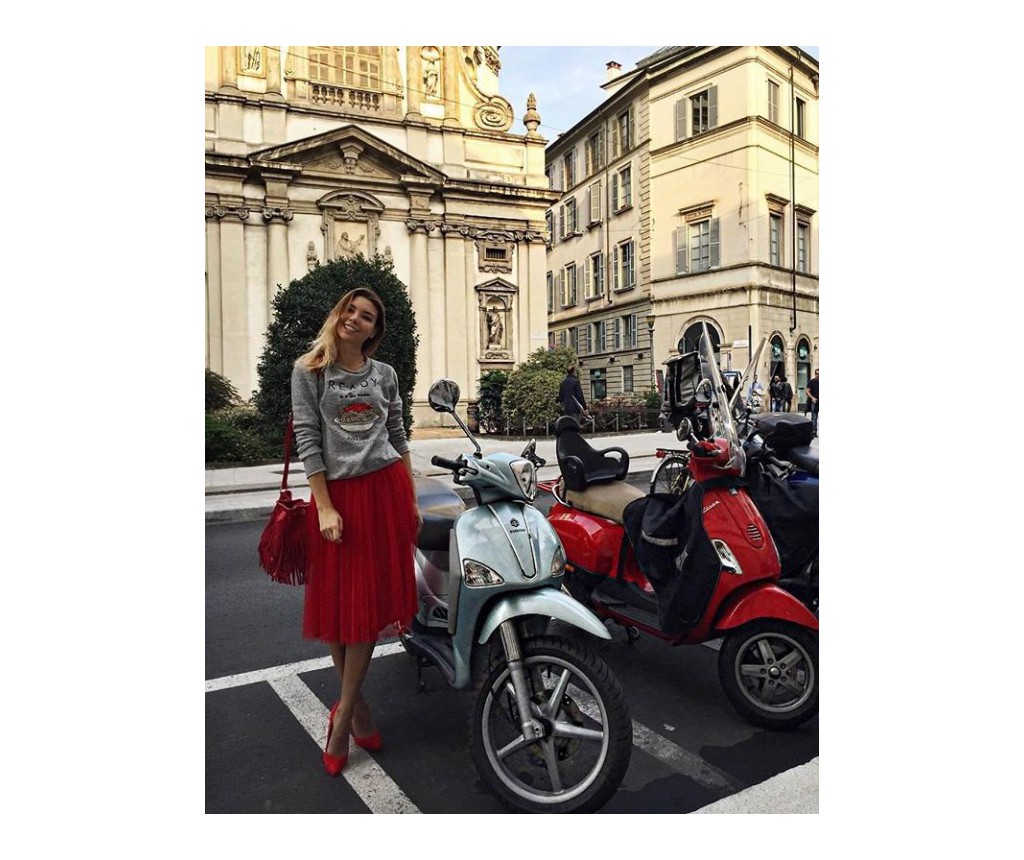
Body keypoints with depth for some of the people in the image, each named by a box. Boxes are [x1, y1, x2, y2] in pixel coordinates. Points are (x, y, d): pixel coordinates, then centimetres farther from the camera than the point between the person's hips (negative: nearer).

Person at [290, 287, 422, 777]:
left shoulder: (384, 374, 10)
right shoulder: (309, 372, 3)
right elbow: (307, 439, -3)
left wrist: (411, 500, 10)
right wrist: (323, 507, -11)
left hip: (385, 488, 2)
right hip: (337, 492, -1)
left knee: (369, 605, 1)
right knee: (336, 604, 2)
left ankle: (343, 716, 12)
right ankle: (357, 704, 22)